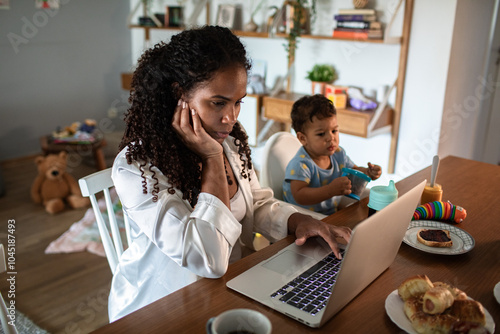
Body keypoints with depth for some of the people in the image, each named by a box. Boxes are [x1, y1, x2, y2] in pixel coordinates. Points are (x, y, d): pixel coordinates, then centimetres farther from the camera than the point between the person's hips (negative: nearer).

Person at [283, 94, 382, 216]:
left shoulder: (338, 154, 2)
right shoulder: (300, 164, -22)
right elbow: (299, 196, -31)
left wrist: (368, 172, -5)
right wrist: (330, 190, -40)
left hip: (332, 213, 9)